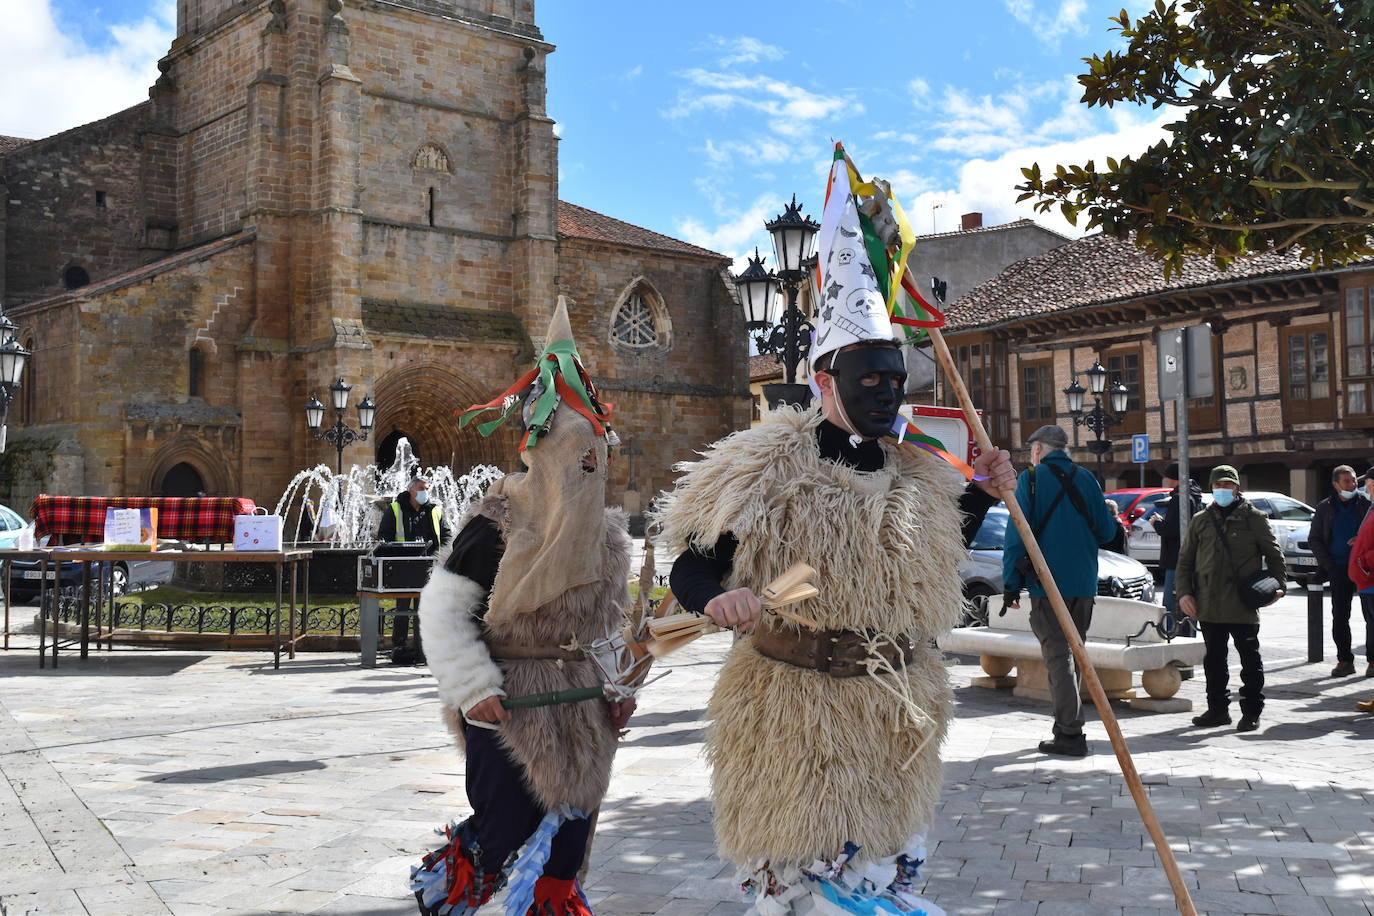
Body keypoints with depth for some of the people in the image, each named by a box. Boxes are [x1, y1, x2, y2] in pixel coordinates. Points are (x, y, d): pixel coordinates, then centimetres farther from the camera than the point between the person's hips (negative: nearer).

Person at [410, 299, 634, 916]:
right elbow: (442, 609, -13)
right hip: (509, 705, -6)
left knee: (564, 844, 10)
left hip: (582, 713, 6)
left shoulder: (605, 533, 6)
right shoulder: (497, 525, -14)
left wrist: (624, 686, 4)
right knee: (510, 837, -2)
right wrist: (475, 690, -18)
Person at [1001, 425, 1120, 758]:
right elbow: (1105, 531, 9)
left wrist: (1011, 584, -7)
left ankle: (1069, 734, -10)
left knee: (1057, 655, -5)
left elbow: (1017, 534, -9)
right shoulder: (1086, 479, 9)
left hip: (1047, 582, -5)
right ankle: (1069, 725, 25)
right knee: (1074, 652, 17)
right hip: (1084, 584, 5)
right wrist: (1114, 520, 32)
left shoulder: (1031, 479, -3)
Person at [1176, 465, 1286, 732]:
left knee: (1250, 658, 2)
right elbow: (1185, 560, 14)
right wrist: (1184, 592, 3)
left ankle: (1251, 711, 11)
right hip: (1208, 605, 4)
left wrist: (1277, 585, -7)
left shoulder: (1253, 518, 3)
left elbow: (1274, 555, 6)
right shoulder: (1200, 520, 12)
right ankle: (1217, 708, 21)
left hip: (1243, 605, -4)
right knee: (1214, 659, 11)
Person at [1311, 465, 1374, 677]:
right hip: (1339, 569, 2)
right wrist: (1327, 564, 2)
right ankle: (1344, 660, 9)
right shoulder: (1325, 508, 8)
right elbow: (1314, 539, 11)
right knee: (1339, 617, 3)